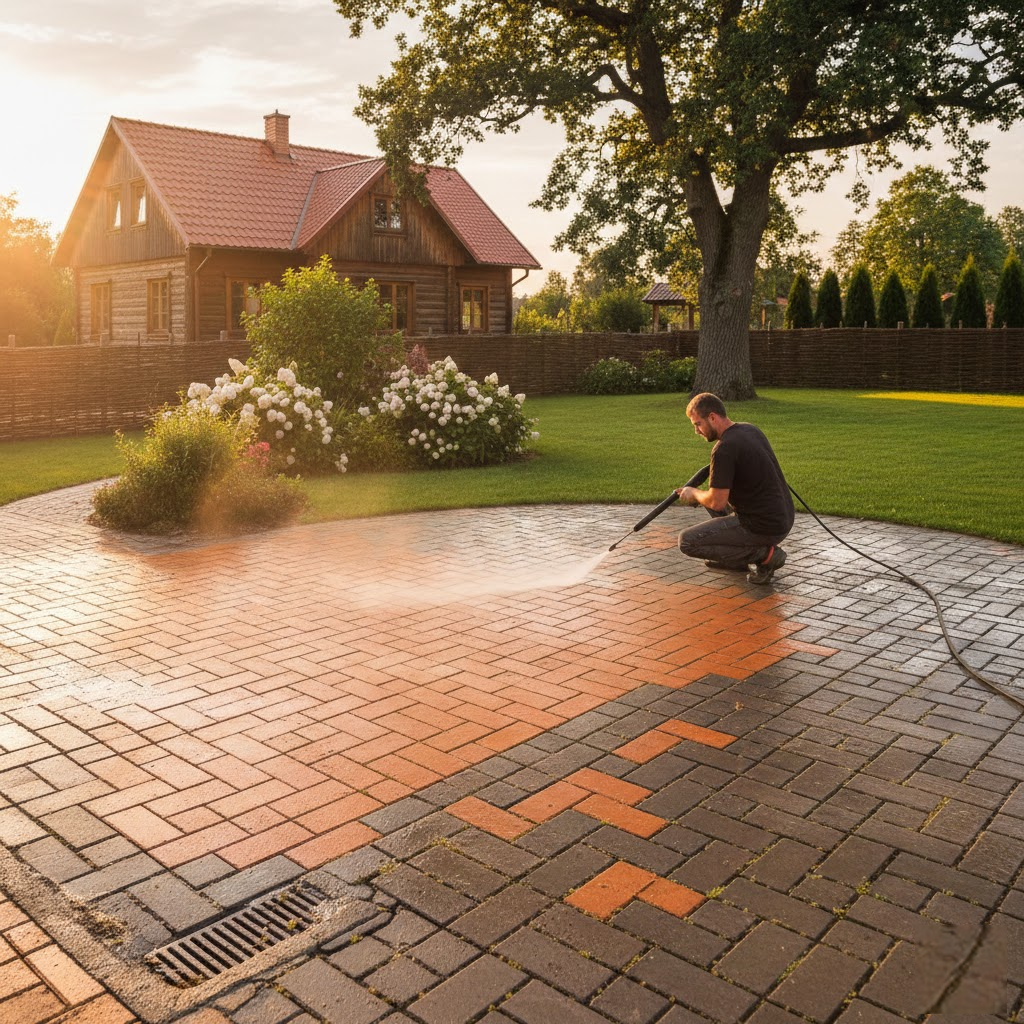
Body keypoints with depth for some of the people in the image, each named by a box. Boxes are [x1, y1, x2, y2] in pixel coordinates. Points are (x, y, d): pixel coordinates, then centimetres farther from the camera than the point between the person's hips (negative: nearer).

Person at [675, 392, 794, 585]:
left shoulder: (724, 448, -20)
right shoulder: (750, 429, 9)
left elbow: (716, 502, -19)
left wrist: (693, 493, 2)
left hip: (765, 528, -9)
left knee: (687, 541, -3)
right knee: (713, 494, 25)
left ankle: (764, 554, -5)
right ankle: (735, 556, 20)